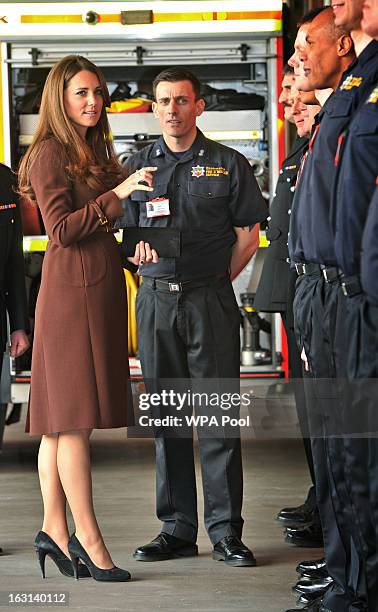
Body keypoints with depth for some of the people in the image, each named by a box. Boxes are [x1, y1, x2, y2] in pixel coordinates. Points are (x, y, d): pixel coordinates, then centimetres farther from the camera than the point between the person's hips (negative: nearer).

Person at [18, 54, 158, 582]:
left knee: (64, 421, 8)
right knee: (74, 419, -7)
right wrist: (116, 193, -18)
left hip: (99, 289, 9)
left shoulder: (94, 151, 20)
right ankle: (88, 541, -6)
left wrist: (135, 239, 11)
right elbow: (63, 229, -15)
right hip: (73, 291, -9)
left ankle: (55, 532, 11)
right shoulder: (50, 153, -7)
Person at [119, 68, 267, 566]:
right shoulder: (137, 165, 12)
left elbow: (247, 235, 4)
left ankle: (226, 531, 0)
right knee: (166, 417, 6)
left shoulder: (228, 164, 4)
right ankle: (177, 529, 12)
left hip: (211, 301, -3)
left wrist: (213, 283, -1)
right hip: (155, 300, 3)